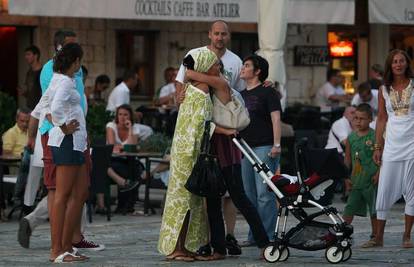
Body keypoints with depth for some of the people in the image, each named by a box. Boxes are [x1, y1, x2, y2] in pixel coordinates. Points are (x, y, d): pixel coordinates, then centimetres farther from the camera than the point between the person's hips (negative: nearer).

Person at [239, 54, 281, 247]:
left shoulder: (267, 93, 0)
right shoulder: (241, 95, 20)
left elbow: (276, 119, -7)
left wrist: (276, 144, -17)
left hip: (264, 147, -7)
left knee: (264, 194, -11)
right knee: (249, 195, 7)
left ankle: (268, 236, -11)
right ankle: (254, 235, 12)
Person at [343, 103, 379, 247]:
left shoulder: (375, 136, -6)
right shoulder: (351, 137, 6)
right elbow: (347, 159, 12)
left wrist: (378, 174, -13)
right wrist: (346, 178, 7)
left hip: (371, 181, -4)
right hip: (356, 180, 4)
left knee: (374, 211, 5)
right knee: (349, 209, 2)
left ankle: (375, 237, 14)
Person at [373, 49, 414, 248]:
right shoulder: (384, 89, 8)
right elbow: (381, 119, 11)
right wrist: (377, 146, 7)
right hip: (391, 144, 2)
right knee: (384, 190, -1)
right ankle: (379, 237, 4)